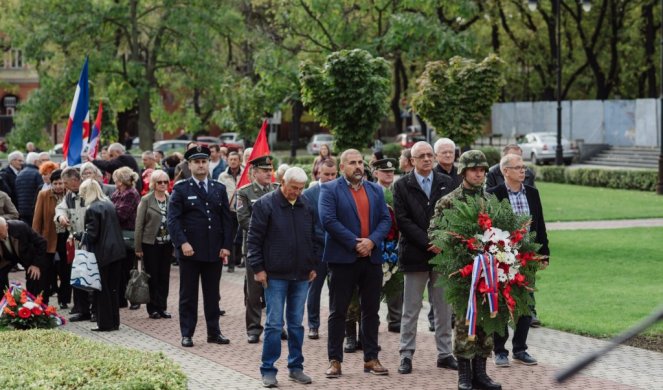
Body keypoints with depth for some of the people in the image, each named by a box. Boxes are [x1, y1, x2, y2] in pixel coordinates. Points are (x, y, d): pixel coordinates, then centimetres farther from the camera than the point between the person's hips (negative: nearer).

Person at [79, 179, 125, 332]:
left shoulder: (92, 209, -14)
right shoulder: (110, 205, 9)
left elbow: (92, 234, -16)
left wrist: (83, 239, 3)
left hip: (102, 253, -7)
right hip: (116, 250, 7)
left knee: (102, 290, 1)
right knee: (114, 288, 13)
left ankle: (105, 323, 5)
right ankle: (114, 322, 19)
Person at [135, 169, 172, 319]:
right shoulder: (146, 200, -4)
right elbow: (139, 224, -4)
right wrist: (138, 247, -8)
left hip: (167, 244, 3)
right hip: (150, 244, -3)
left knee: (164, 276, 5)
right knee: (152, 277, 2)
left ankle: (162, 307, 13)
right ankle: (153, 308, 9)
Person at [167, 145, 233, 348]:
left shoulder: (219, 189, 11)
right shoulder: (180, 189, 0)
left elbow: (226, 219, 10)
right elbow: (173, 219, -7)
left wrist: (226, 246, 1)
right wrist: (182, 243, -18)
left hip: (215, 251, 3)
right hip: (190, 250, -3)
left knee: (212, 294, 9)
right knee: (188, 295, 3)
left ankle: (214, 331, 17)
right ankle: (187, 334, 8)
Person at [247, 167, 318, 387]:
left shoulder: (306, 206, 8)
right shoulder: (265, 205, -6)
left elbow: (313, 237, 19)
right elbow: (254, 239, -6)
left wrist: (313, 265, 15)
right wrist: (258, 268, -9)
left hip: (301, 276, 4)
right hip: (275, 275, -4)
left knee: (296, 323, 10)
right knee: (274, 324, -3)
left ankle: (296, 367, 18)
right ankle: (268, 370, 3)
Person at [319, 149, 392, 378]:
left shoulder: (376, 190, 14)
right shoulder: (330, 190, -2)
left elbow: (385, 220, 5)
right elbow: (328, 220, -13)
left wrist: (372, 241, -13)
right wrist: (355, 243, -16)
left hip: (371, 257, 4)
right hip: (343, 258, -4)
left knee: (371, 311, 8)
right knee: (338, 312, 1)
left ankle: (371, 358, 15)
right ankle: (335, 360, 5)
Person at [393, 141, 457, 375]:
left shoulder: (446, 183, 9)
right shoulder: (402, 186, 1)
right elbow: (403, 220, -7)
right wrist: (428, 242, -14)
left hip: (443, 252, 2)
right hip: (415, 255, -2)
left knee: (443, 308, 7)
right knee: (411, 309, 2)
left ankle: (444, 354, 13)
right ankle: (406, 355, 7)